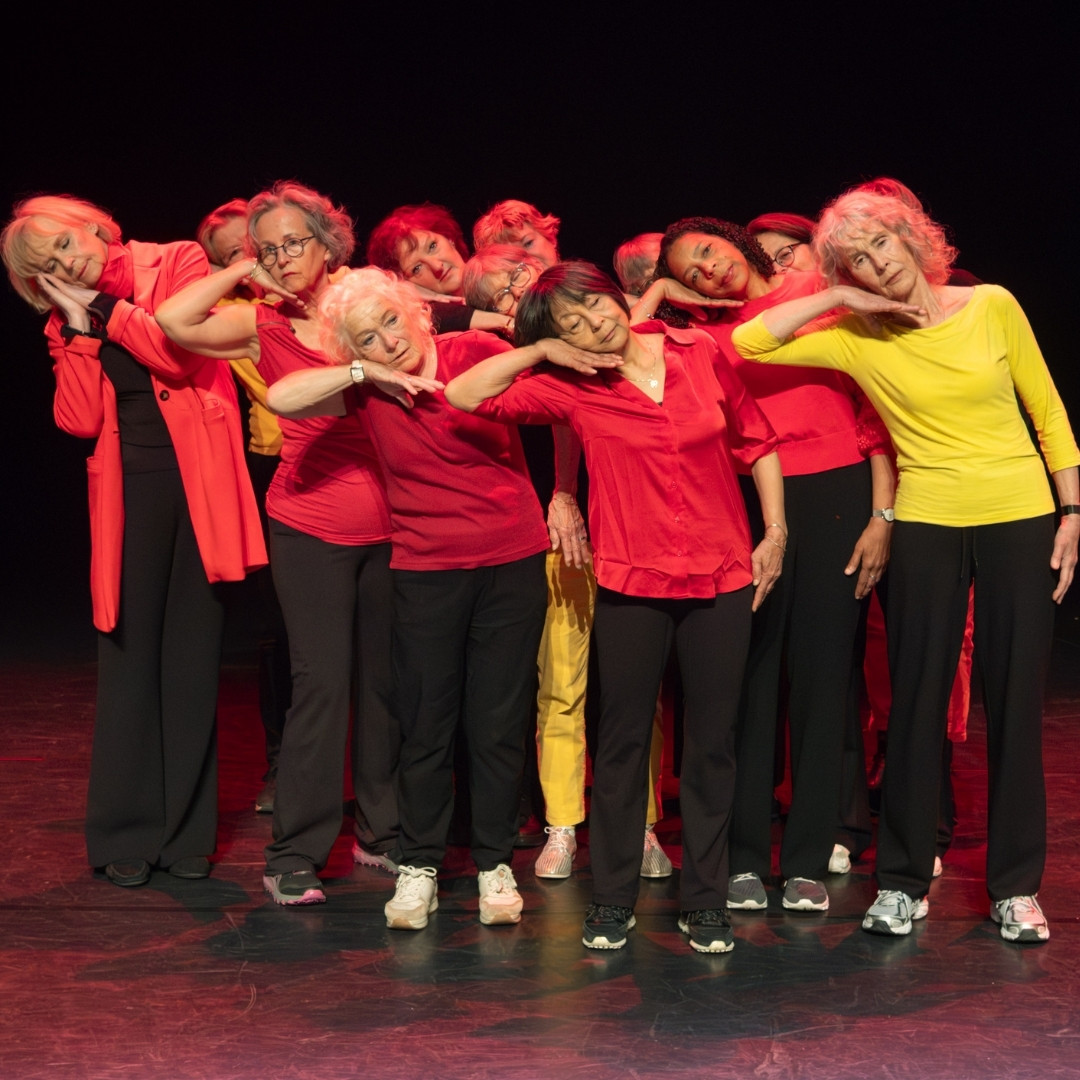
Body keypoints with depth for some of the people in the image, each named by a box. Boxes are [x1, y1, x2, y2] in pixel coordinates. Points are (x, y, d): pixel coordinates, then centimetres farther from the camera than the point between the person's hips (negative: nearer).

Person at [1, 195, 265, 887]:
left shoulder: (179, 262, 3)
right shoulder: (69, 326, 11)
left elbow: (181, 354, -12)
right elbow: (79, 420, -2)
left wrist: (107, 306, -5)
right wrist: (81, 327, -5)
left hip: (197, 482, -2)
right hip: (129, 494, 2)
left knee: (193, 658, 4)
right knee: (130, 656, 2)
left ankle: (187, 832, 12)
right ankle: (127, 836, 10)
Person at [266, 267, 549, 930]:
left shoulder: (474, 352, -7)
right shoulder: (364, 390, -1)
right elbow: (280, 398, -14)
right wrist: (366, 373, -17)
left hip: (512, 561, -1)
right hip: (426, 571, 1)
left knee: (500, 722, 6)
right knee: (426, 724, 6)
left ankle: (496, 865, 20)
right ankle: (418, 869, 18)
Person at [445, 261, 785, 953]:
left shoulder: (700, 355, -1)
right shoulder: (570, 388, -4)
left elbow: (757, 440, 9)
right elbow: (463, 395, -8)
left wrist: (775, 532, 6)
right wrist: (539, 351, -9)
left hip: (722, 580, 1)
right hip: (632, 584, -1)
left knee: (714, 741, 8)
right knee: (623, 740, 7)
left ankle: (705, 902, 19)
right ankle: (613, 899, 19)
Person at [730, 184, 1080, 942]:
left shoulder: (992, 306, -2)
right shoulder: (855, 337, -2)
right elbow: (747, 344, -9)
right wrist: (834, 299, -10)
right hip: (928, 529, 0)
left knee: (1016, 703, 5)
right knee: (919, 704, 4)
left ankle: (1017, 886, 16)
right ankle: (904, 881, 16)